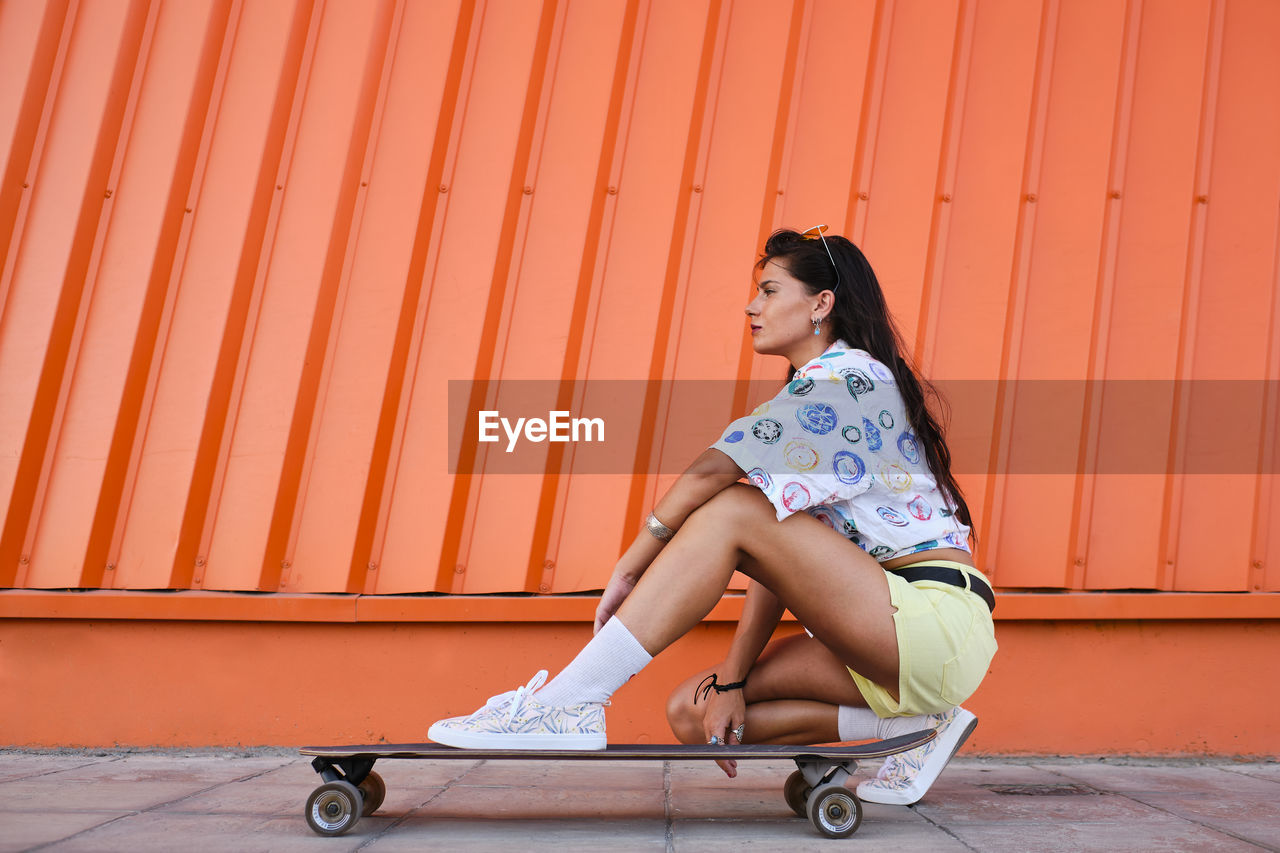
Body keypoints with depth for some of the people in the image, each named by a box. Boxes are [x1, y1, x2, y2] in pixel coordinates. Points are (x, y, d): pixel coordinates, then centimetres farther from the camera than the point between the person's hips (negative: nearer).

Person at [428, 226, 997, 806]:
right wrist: (734, 678, 2)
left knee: (731, 509, -21)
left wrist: (630, 567, -10)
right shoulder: (817, 392, 22)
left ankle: (568, 705, -24)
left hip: (937, 618, -9)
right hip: (890, 644, 9)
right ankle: (909, 724, -2)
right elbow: (781, 558, 11)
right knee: (691, 712, 2)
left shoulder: (848, 377, -7)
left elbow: (711, 470, -19)